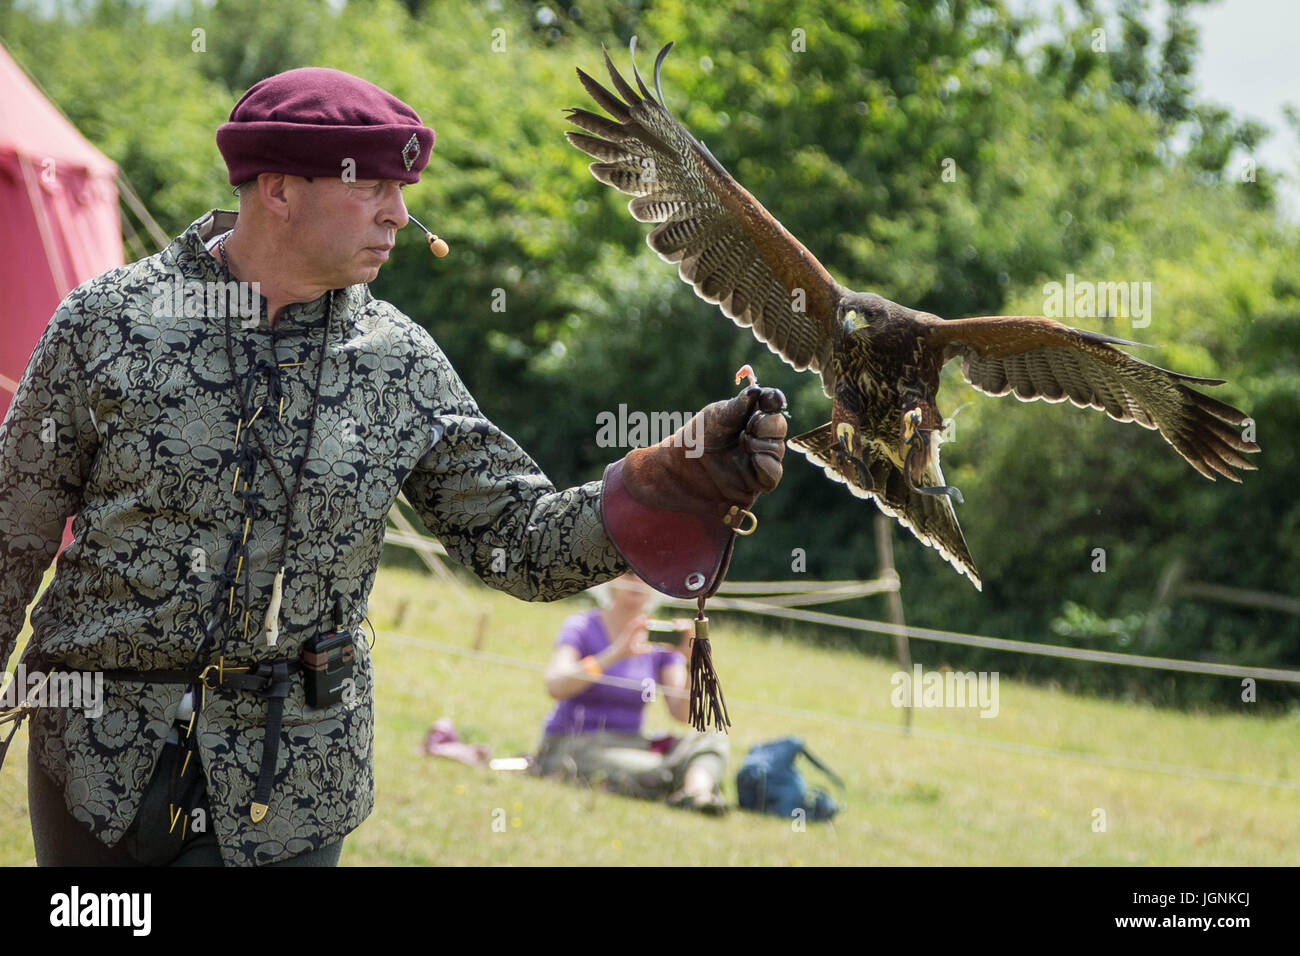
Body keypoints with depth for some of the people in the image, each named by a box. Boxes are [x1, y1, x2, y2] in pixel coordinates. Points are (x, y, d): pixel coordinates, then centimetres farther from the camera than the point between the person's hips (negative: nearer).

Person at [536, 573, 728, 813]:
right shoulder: (581, 628, -2)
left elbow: (683, 714, -1)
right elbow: (555, 687, -21)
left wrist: (691, 661, -18)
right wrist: (615, 655, -29)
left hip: (631, 744, 6)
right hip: (573, 746, -6)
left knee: (711, 740, -23)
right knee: (657, 774, -35)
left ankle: (698, 791, -46)